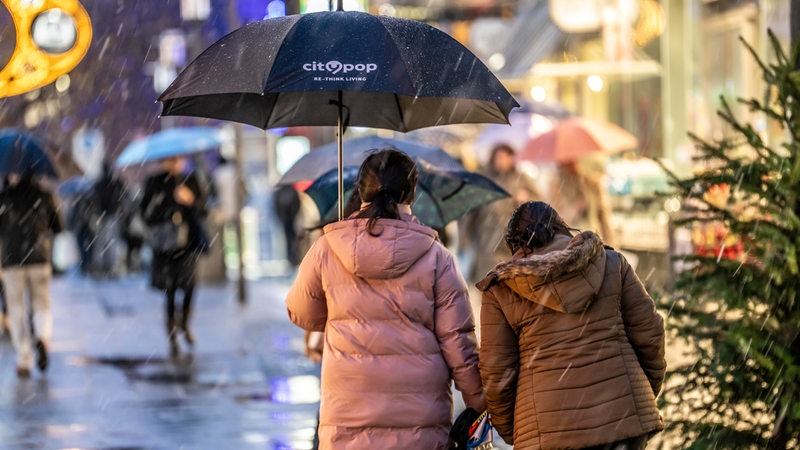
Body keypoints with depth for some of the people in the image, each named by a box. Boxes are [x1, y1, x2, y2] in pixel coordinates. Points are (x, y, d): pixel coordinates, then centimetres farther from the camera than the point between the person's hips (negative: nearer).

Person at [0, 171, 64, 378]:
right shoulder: (44, 196, 3)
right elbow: (58, 229, 6)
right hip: (40, 260, 1)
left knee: (17, 310, 5)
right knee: (41, 306, 12)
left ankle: (23, 361, -1)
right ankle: (42, 337, -19)